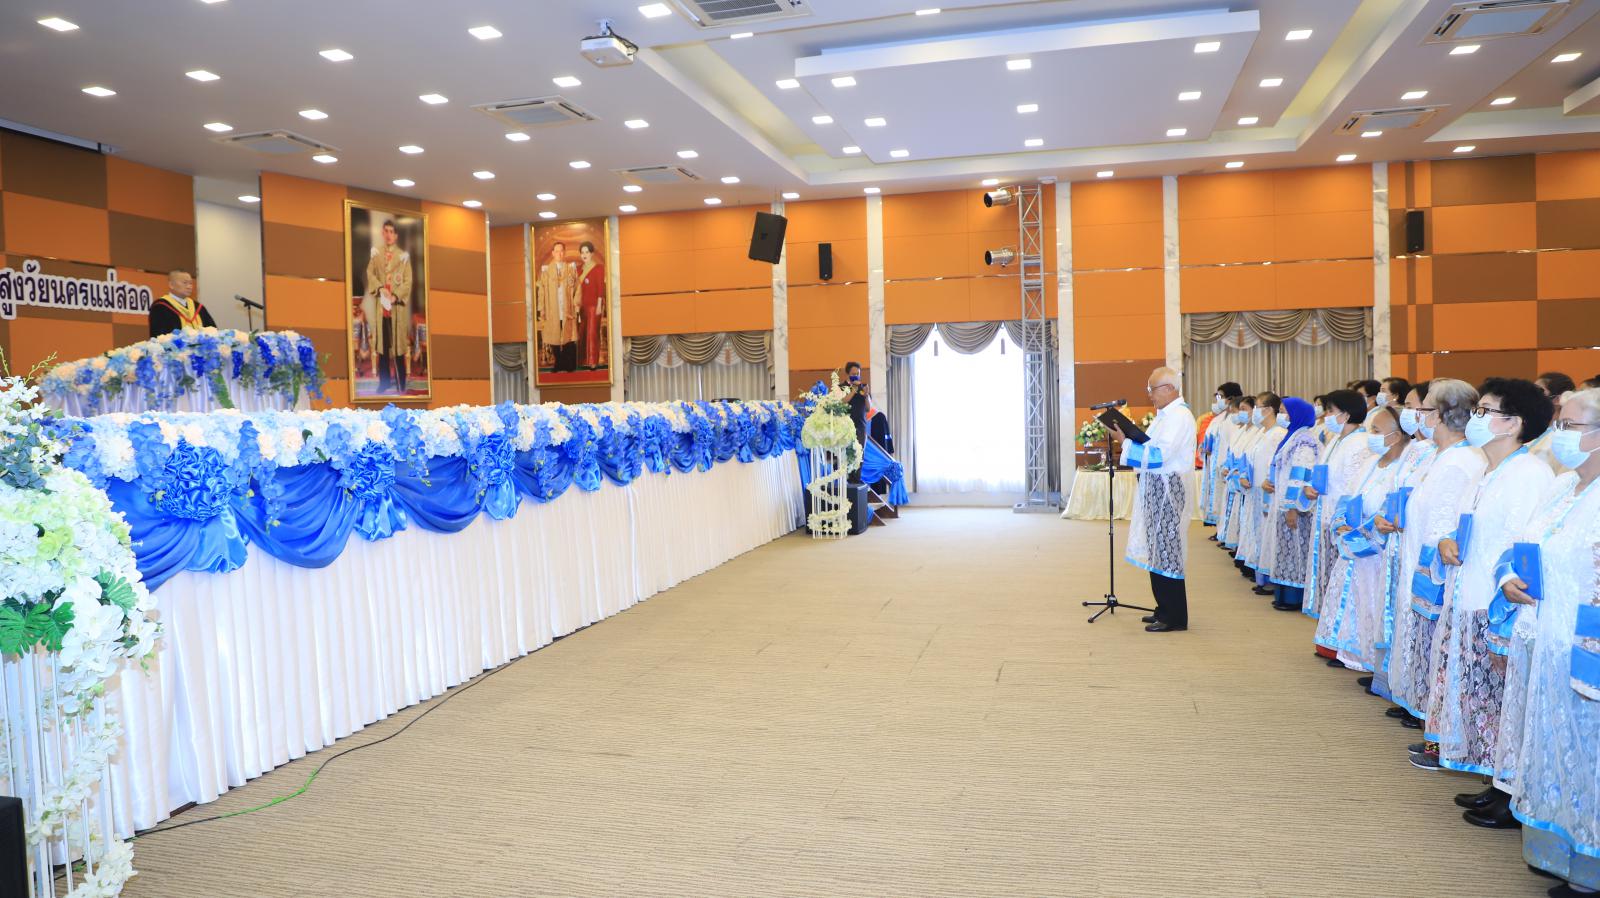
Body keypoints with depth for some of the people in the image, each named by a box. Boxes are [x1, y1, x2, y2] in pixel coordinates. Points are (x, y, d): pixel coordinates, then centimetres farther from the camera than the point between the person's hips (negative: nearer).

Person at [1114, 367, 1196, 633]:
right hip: (1155, 488, 10)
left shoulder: (1179, 416, -14)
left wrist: (1127, 440, -17)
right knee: (1157, 550, 13)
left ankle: (1175, 618, 4)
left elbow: (1159, 454, -22)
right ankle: (1164, 609, 23)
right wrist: (1128, 437, 5)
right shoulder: (1165, 414, 16)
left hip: (1168, 489, -10)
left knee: (1166, 550, -4)